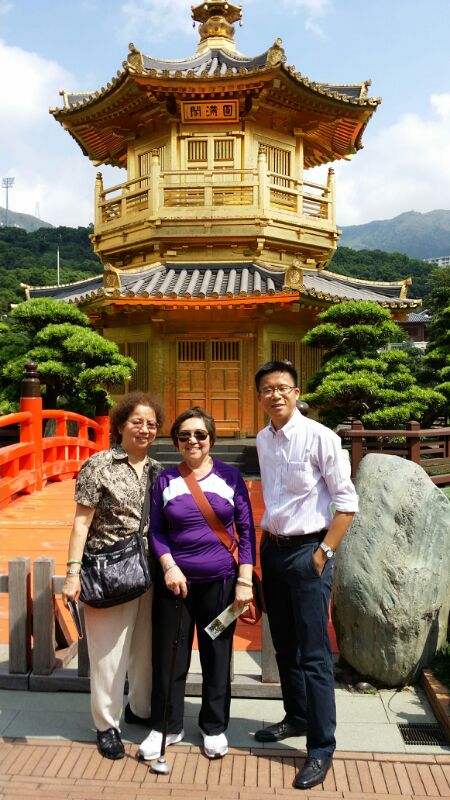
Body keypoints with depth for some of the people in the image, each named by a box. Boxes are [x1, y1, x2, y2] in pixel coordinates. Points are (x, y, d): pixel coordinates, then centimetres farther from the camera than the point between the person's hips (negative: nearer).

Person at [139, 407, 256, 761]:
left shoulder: (230, 476, -1)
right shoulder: (165, 480, 1)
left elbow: (246, 530, 0)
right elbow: (156, 531, 3)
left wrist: (245, 580, -5)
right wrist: (169, 566, -13)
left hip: (220, 582, 0)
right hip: (176, 580, 1)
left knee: (217, 656, 11)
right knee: (169, 656, 10)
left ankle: (214, 727, 32)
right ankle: (166, 727, 31)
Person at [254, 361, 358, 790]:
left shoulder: (319, 437, -15)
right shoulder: (263, 440, 5)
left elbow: (346, 501, -13)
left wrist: (324, 552, -14)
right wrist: (265, 539, 12)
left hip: (307, 551, -7)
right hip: (272, 549, 7)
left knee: (314, 653, 0)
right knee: (284, 644, 19)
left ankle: (321, 747, 14)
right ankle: (296, 716, 38)